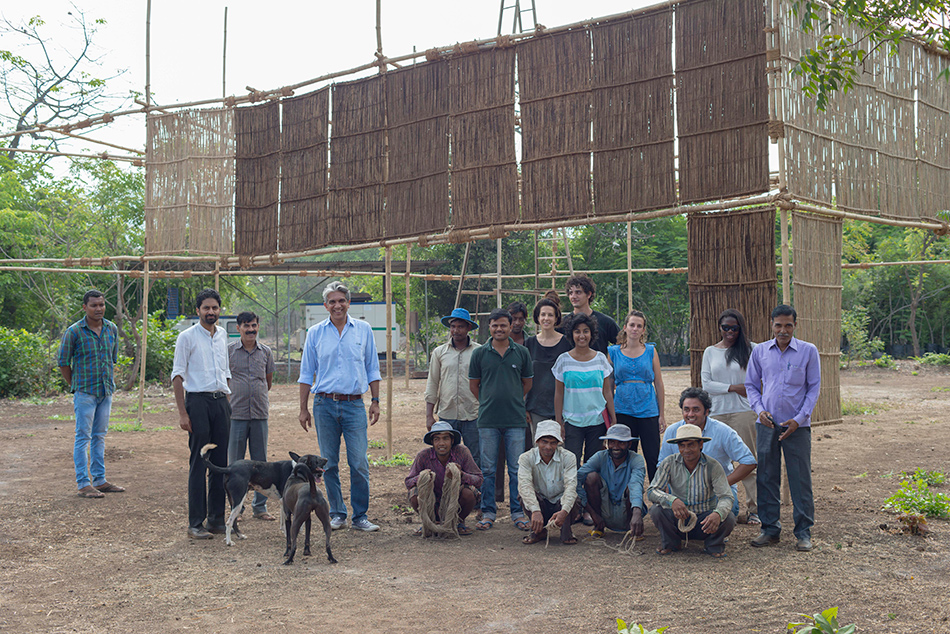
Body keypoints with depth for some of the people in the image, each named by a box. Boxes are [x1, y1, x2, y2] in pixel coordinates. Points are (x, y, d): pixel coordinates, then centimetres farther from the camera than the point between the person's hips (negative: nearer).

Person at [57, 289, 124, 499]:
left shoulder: (112, 329, 6)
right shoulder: (74, 332, -10)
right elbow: (63, 362, -3)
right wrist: (76, 385, 2)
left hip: (106, 391, 6)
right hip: (85, 393, -5)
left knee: (100, 436, 12)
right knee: (83, 437, -3)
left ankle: (99, 480, 19)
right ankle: (84, 484, 0)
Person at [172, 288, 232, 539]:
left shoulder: (222, 335, 15)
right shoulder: (187, 336, -3)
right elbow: (177, 375, -6)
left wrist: (228, 404, 15)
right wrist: (182, 413, -12)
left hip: (221, 401, 6)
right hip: (198, 401, -5)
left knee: (220, 462, 7)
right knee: (198, 464, -4)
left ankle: (216, 519, 15)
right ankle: (196, 523, 1)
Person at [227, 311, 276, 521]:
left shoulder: (266, 352, 8)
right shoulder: (228, 350, -1)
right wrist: (238, 397, 8)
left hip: (260, 414, 2)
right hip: (236, 414, -2)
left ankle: (260, 506, 16)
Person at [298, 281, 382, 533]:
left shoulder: (363, 330, 8)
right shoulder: (315, 332, 7)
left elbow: (372, 369, 12)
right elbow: (306, 373, 10)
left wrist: (375, 401, 6)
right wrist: (303, 408, 6)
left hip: (354, 404, -1)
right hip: (324, 404, 1)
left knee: (359, 463, -6)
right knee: (330, 464, 5)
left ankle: (360, 517, 3)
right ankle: (337, 514, 17)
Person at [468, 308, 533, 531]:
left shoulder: (521, 352, 5)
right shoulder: (479, 353, 3)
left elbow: (527, 383, 14)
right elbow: (473, 384, 11)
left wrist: (513, 401, 11)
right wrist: (489, 402, 8)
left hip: (515, 420, 0)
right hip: (487, 420, 0)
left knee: (517, 468, 4)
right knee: (487, 469, 5)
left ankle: (517, 512, 13)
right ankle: (488, 512, 15)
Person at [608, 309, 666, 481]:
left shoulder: (651, 351, 6)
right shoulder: (613, 352, 5)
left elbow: (659, 384, 8)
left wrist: (662, 414, 6)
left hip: (648, 410, 0)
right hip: (623, 410, 0)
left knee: (653, 458, -2)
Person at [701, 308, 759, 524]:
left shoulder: (750, 350, 5)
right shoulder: (710, 352, 12)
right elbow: (706, 383, 4)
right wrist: (734, 387, -5)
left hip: (743, 412, -2)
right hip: (717, 413, 3)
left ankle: (753, 508, 2)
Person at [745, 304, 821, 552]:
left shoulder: (808, 351, 1)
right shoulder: (759, 351, 7)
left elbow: (814, 387, 2)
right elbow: (751, 385, 14)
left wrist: (799, 419, -8)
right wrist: (759, 410, -4)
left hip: (797, 426, -2)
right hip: (767, 424, 2)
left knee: (800, 480, -1)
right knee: (766, 478, 5)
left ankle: (804, 532, 9)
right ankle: (770, 529, 15)